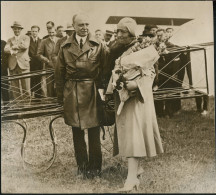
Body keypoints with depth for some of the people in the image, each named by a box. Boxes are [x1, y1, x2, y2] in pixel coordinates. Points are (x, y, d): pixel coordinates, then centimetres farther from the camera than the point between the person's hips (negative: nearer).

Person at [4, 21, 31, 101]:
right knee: (14, 88, 1)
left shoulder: (26, 38, 11)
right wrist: (11, 51, -18)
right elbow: (6, 49, 3)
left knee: (26, 88, -7)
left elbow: (25, 46, -9)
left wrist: (13, 47, -1)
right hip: (13, 65, 3)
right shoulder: (10, 40, 20)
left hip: (23, 64, -3)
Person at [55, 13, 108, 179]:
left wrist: (103, 90, -4)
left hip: (92, 91, -1)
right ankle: (82, 166, 22)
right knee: (77, 132, 9)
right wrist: (61, 96, 4)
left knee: (94, 132, 3)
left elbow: (105, 70, 2)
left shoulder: (98, 45, 4)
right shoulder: (66, 47, 7)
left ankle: (95, 166, 17)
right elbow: (60, 73, 8)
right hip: (72, 93, 2)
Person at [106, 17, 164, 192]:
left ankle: (132, 176, -15)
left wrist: (136, 83, -27)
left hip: (136, 95, -7)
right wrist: (112, 88, 9)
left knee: (133, 132, -13)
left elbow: (150, 72, -13)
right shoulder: (118, 50, 11)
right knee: (126, 131, 11)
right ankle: (137, 167, 26)